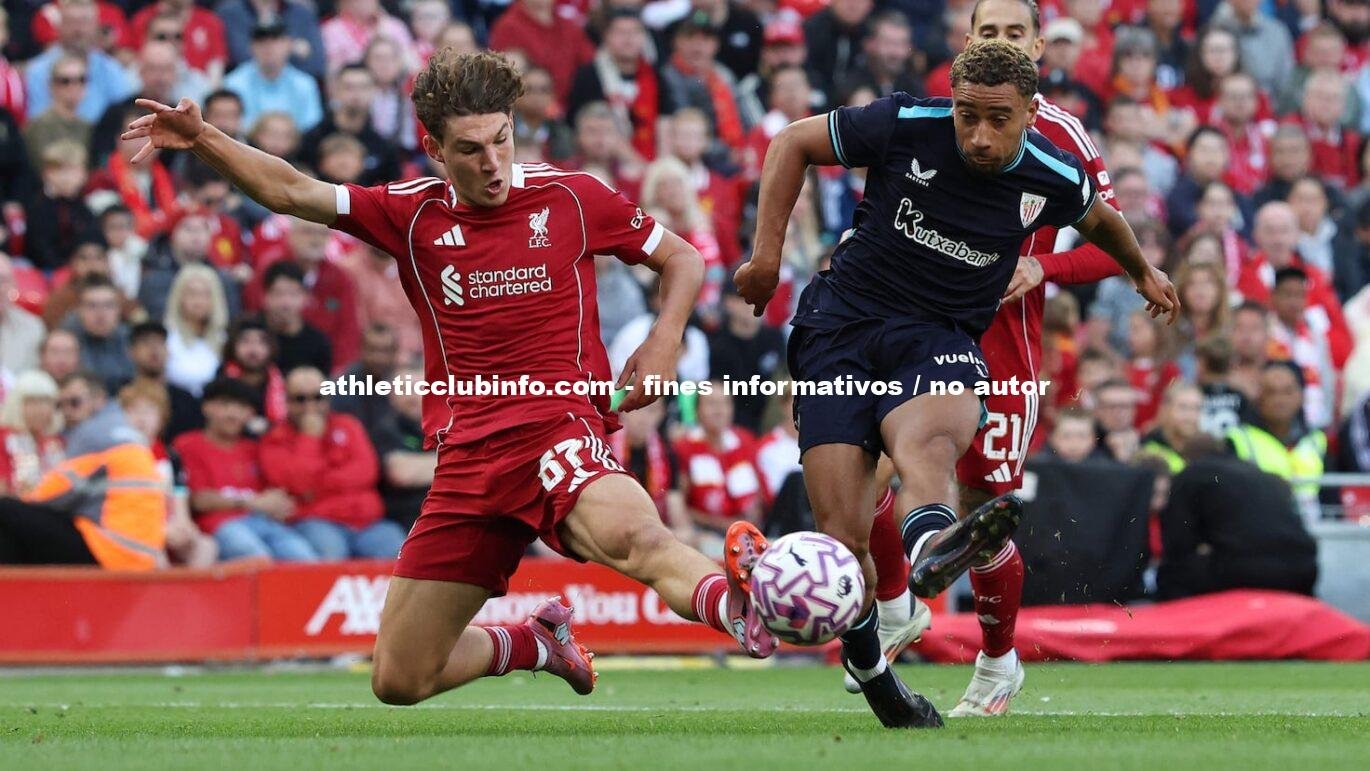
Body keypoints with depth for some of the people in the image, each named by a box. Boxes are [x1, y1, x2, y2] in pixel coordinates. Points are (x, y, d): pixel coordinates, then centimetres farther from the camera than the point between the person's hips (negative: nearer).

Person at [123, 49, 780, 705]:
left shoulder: (571, 198, 5)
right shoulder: (413, 215, 11)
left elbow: (682, 260, 16)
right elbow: (290, 191, 6)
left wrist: (664, 340, -2)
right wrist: (202, 139, -9)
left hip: (558, 427, -4)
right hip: (467, 455, 4)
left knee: (628, 535, -42)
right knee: (399, 680, 5)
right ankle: (533, 643, 29)